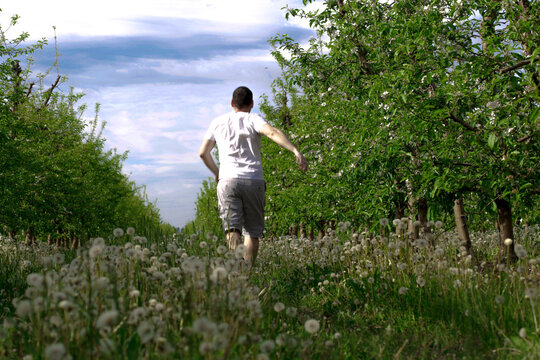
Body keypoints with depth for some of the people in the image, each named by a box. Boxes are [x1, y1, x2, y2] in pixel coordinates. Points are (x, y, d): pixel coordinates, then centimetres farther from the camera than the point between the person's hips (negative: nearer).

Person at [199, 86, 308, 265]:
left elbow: (203, 153, 21)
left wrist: (216, 172, 37)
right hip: (254, 181, -1)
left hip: (228, 181, 1)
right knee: (252, 232, 9)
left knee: (232, 228, -10)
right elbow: (273, 132, -16)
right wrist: (296, 151, -25)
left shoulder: (217, 122, 16)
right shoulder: (253, 119, 5)